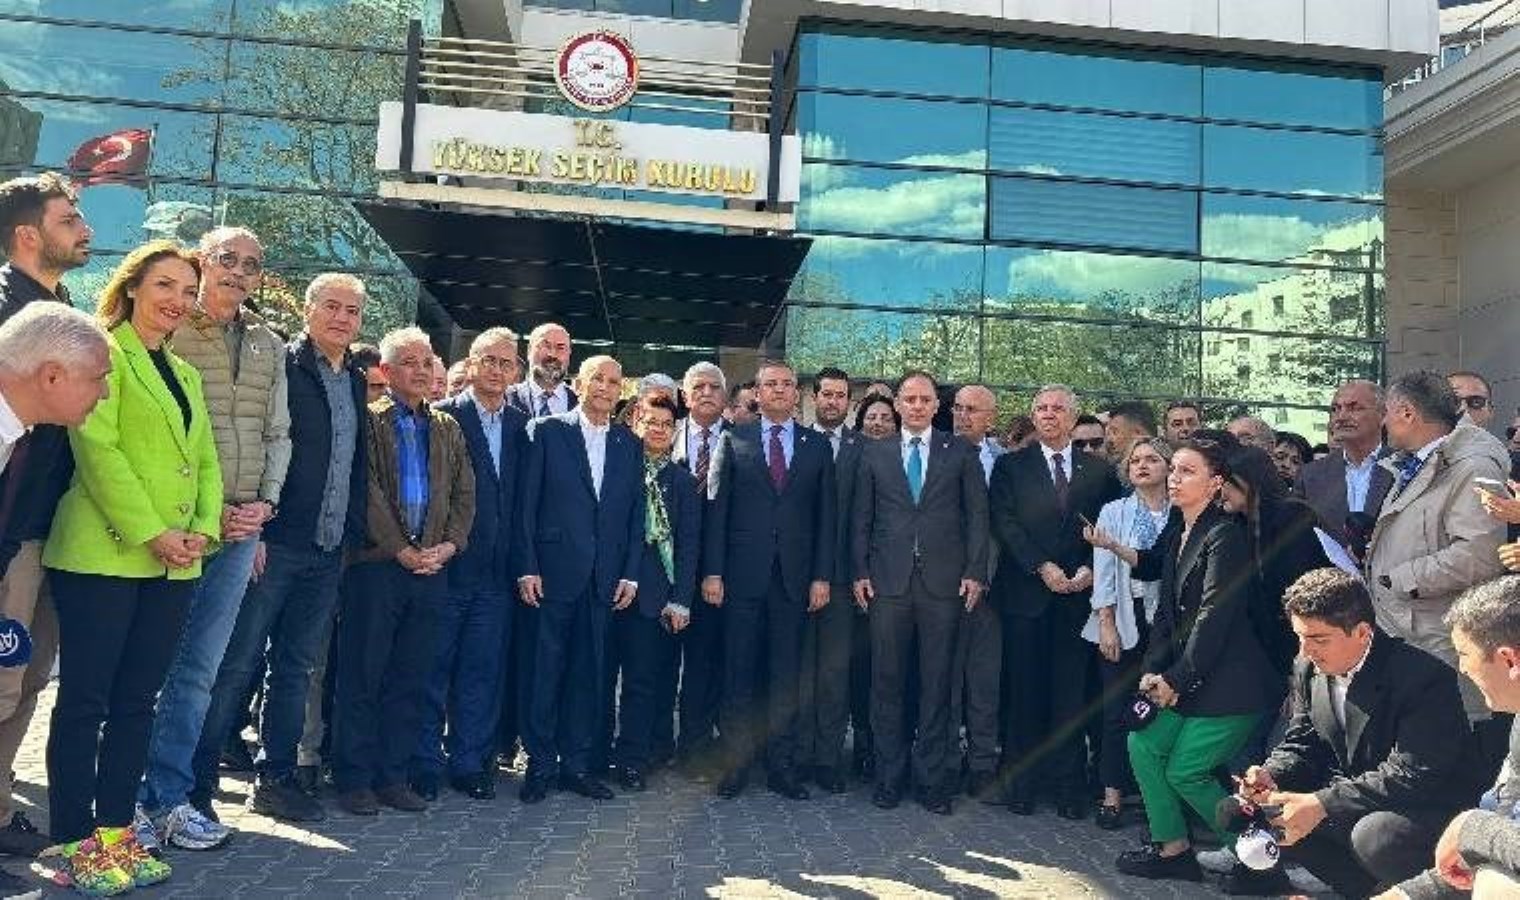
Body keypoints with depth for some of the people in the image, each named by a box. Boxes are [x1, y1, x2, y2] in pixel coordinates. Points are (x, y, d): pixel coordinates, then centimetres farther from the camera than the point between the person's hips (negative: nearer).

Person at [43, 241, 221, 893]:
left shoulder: (187, 375, 20)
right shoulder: (103, 353, -3)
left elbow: (206, 463, 16)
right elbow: (97, 451, -13)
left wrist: (203, 530, -1)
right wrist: (153, 533, -17)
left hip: (174, 564, 7)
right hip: (103, 555, -7)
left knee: (136, 701, 10)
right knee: (85, 701, 0)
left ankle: (116, 829, 19)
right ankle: (73, 841, 10)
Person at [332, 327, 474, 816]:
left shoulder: (447, 428, 16)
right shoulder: (368, 420, 1)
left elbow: (465, 494, 12)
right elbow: (368, 491, -8)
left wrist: (448, 545, -3)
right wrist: (402, 550, -12)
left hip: (431, 567, 5)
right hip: (377, 563, -5)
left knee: (410, 679, 8)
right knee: (362, 675, 2)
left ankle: (393, 775, 17)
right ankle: (354, 779, 11)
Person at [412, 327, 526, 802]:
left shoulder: (520, 425, 9)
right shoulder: (442, 417, -4)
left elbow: (524, 495, 9)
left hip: (496, 569, 4)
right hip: (447, 563, -4)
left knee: (483, 670, 10)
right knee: (432, 666, 5)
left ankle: (470, 762, 20)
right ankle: (425, 763, 17)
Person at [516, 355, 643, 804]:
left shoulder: (629, 444, 11)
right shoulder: (546, 431, 1)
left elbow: (636, 513, 11)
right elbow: (527, 503, -2)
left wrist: (630, 573, 4)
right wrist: (527, 566, -8)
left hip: (605, 577, 3)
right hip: (553, 571, -3)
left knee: (589, 672, 9)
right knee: (545, 668, 2)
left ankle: (576, 763, 19)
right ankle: (540, 764, 15)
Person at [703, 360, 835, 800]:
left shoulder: (817, 445, 9)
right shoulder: (733, 441, 5)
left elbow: (825, 514, 7)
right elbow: (716, 509, 2)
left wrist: (822, 576, 0)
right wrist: (712, 571, -5)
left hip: (795, 577, 1)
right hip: (743, 574, -1)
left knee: (785, 675, 7)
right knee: (739, 673, 4)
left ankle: (781, 765, 16)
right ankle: (737, 761, 15)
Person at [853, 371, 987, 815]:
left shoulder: (961, 453, 7)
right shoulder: (874, 454, 10)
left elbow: (977, 515, 5)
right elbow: (861, 518, 10)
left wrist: (975, 572, -3)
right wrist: (860, 572, 3)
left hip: (943, 581, -1)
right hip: (888, 580, 1)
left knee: (937, 684, 4)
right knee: (887, 682, 5)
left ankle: (933, 779, 14)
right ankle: (889, 776, 17)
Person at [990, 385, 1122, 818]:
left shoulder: (1100, 470, 10)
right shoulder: (1011, 466, 6)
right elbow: (1006, 524, -3)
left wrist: (1090, 569, -9)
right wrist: (1043, 567, -13)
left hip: (1079, 594, 1)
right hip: (1026, 593, -1)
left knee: (1071, 692, 3)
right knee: (1024, 690, 3)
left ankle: (1068, 783, 12)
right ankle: (1021, 781, 13)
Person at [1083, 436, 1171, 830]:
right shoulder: (1113, 512, 5)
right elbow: (1104, 570, 0)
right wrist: (1106, 623, -6)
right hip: (1124, 621, 0)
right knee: (1117, 710, 2)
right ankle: (1112, 795, 12)